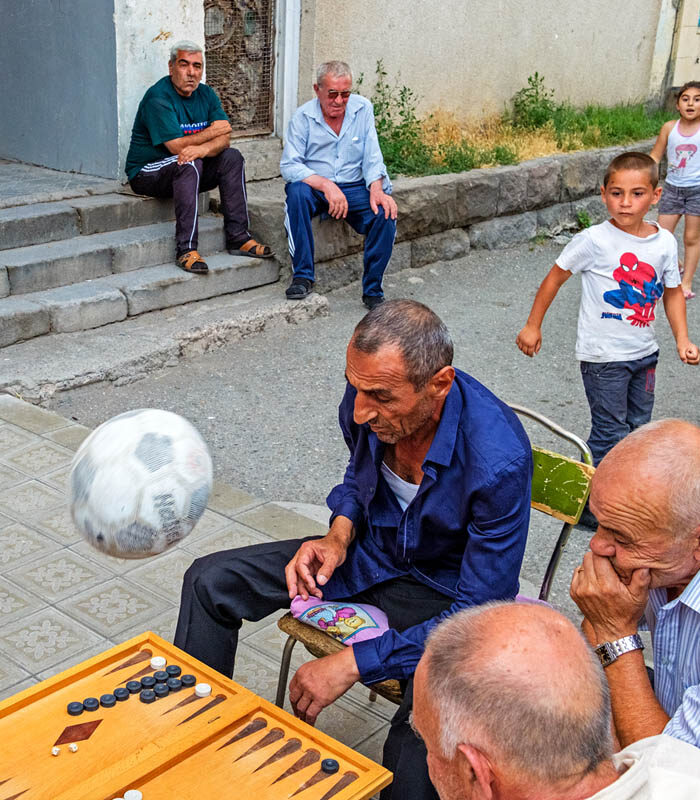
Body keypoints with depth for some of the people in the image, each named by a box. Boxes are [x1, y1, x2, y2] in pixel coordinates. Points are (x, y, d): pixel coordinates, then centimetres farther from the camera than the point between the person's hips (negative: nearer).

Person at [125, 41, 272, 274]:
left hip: (187, 171, 7)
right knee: (189, 164, -35)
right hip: (147, 173, -7)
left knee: (232, 157, -11)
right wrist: (211, 132, -11)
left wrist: (202, 149, -31)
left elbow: (224, 139, -7)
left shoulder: (206, 94, 5)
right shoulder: (158, 98, -17)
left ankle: (238, 238, -14)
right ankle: (186, 250, -37)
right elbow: (177, 146, -25)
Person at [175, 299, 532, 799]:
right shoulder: (369, 393, -16)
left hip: (447, 590, -6)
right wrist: (339, 535, -10)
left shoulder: (498, 460, -34)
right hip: (371, 552, 6)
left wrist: (353, 663, -28)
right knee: (210, 581, 2)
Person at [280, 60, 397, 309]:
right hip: (315, 187, -1)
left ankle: (372, 290, -11)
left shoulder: (363, 109, 1)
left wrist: (376, 190, -20)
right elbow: (289, 165, -14)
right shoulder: (303, 117, -7)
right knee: (297, 191, -35)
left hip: (354, 188, 2)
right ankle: (302, 275, -26)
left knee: (385, 213, -26)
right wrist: (326, 185, -28)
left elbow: (372, 157, -1)